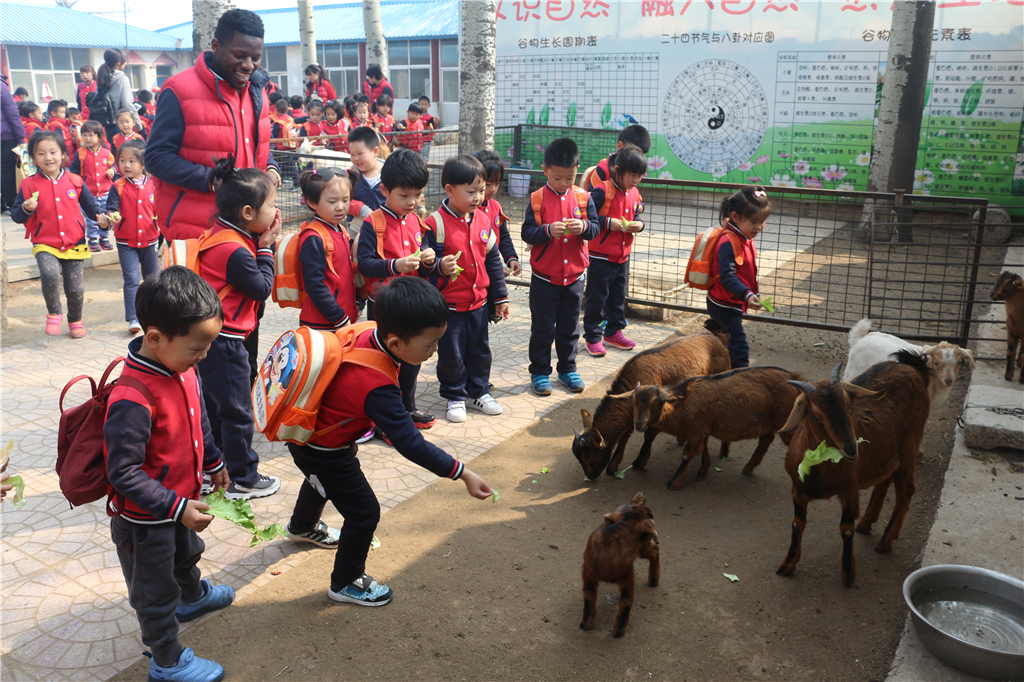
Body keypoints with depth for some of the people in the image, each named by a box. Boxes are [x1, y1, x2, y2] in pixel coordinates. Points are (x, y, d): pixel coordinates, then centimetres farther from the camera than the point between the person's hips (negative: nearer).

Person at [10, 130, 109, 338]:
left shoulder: (74, 181, 4)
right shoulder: (29, 185, 0)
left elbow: (90, 205, 12)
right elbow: (15, 216, 2)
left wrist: (101, 217, -9)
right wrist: (26, 209, -19)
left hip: (74, 244, 2)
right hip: (45, 245, -1)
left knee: (75, 288, 2)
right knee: (49, 274, -28)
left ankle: (75, 321, 30)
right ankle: (54, 314, -3)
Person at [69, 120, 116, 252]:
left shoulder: (106, 153, 4)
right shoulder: (80, 153, -2)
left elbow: (112, 165, 15)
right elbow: (74, 170, 2)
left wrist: (112, 171, -7)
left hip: (105, 192, 2)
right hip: (88, 193, -2)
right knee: (91, 219, 2)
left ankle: (104, 238, 23)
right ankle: (92, 240, 11)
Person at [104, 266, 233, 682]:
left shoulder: (183, 369, -9)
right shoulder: (131, 400, -36)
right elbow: (123, 473, -30)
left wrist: (213, 463, 20)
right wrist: (178, 507, -28)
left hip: (182, 500, 9)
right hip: (145, 521, -9)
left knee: (188, 553, 35)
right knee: (156, 592, 13)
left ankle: (193, 597, 64)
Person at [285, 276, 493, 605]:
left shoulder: (367, 334, -18)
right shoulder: (376, 387, -41)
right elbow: (409, 443, -40)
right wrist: (461, 473, -36)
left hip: (306, 431, 9)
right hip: (323, 452, -9)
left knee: (322, 483, 37)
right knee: (364, 512, 2)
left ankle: (302, 524, 69)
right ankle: (345, 583, 24)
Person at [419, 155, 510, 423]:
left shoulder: (483, 220, 3)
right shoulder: (436, 223, -15)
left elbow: (493, 260, 11)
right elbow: (422, 263, -14)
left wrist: (500, 297, 13)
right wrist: (439, 267, -36)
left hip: (478, 302, 5)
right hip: (448, 305, -5)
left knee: (480, 350, 16)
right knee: (451, 354, 7)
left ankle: (478, 391, 35)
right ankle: (455, 396, 26)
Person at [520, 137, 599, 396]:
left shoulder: (583, 197, -1)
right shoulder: (537, 199, -8)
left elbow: (595, 228, -1)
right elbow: (527, 233, -11)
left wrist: (584, 226, -22)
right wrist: (548, 231, -28)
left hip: (574, 275, 3)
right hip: (544, 277, -3)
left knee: (569, 327, 15)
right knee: (542, 328, 8)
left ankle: (567, 370, 29)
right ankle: (539, 372, 21)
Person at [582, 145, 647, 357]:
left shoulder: (634, 193, 6)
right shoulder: (602, 191, -17)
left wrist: (639, 224, -3)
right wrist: (608, 223, -24)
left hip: (623, 256, 7)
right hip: (601, 257, -7)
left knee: (618, 296, 18)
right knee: (596, 297, 2)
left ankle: (613, 331, 32)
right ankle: (592, 337, 13)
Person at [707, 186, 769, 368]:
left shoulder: (746, 240, 7)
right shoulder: (728, 243, -24)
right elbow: (727, 277, -31)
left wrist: (755, 293, 25)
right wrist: (747, 295, -41)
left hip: (733, 305, 10)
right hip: (724, 306, -10)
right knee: (739, 346, -10)